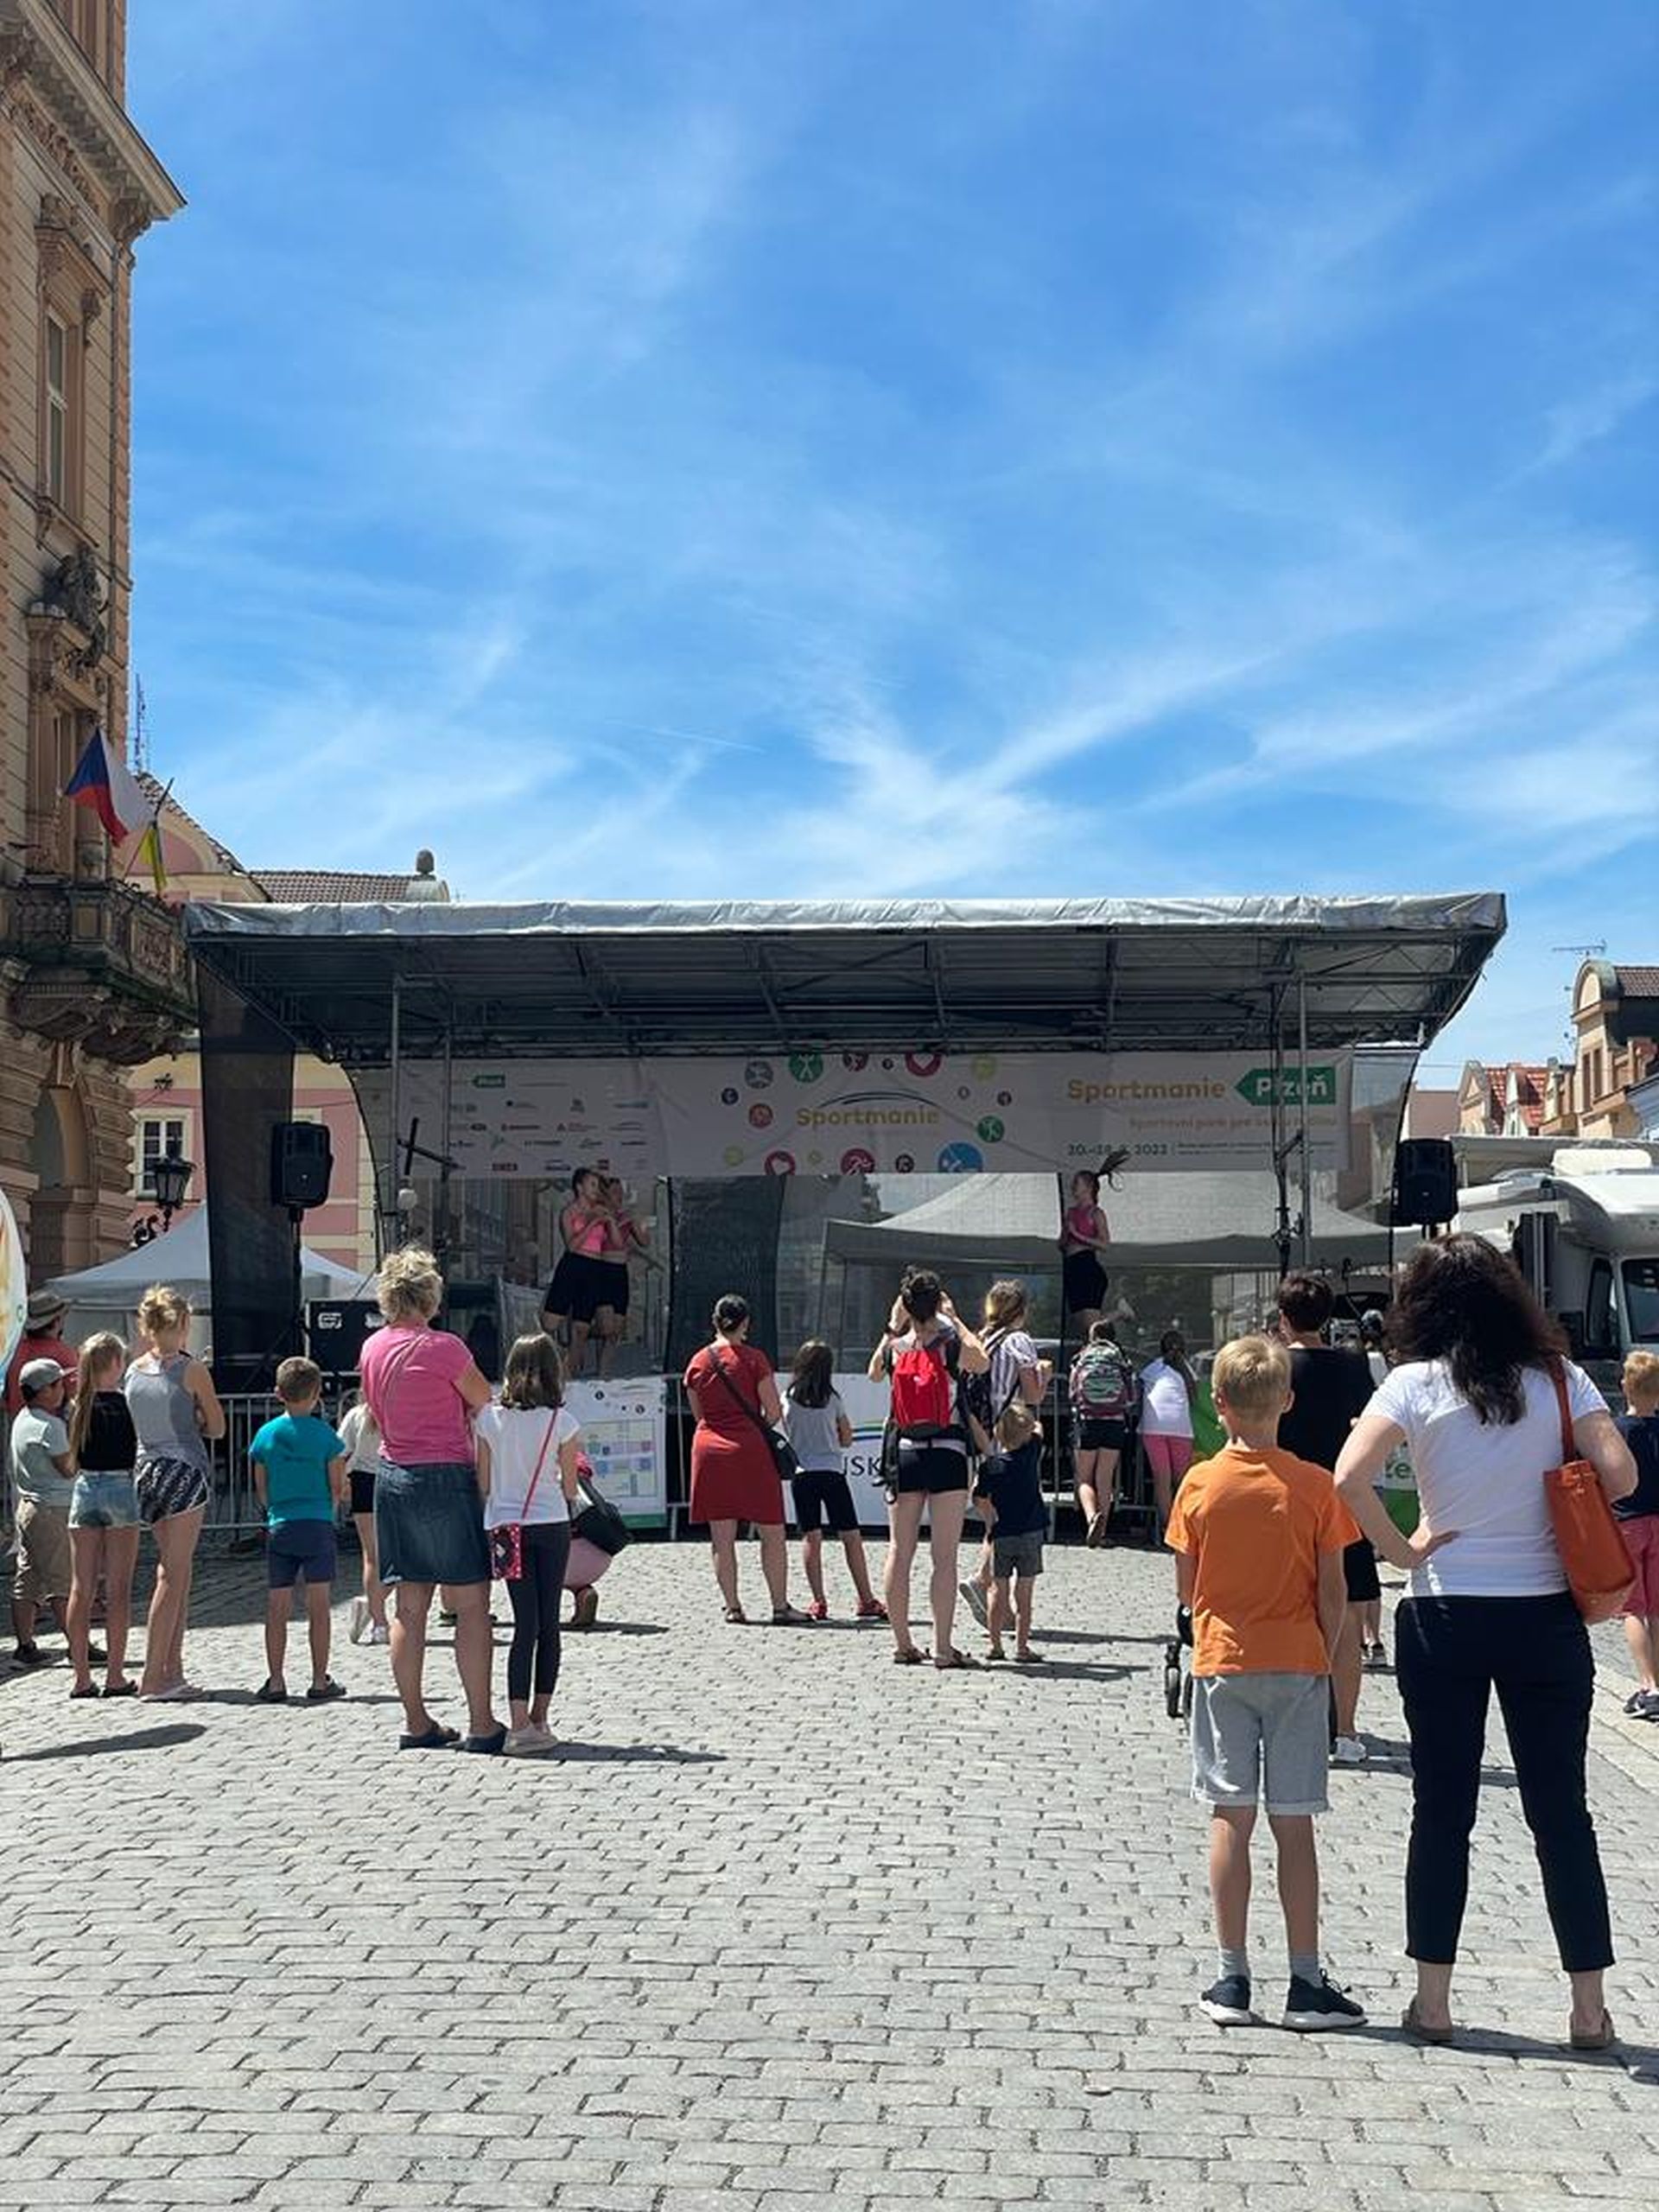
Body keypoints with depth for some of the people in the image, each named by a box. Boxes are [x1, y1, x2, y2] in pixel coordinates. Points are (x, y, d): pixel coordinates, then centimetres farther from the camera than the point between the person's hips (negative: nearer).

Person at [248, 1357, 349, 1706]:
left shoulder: (265, 1435, 4)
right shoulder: (324, 1435, -4)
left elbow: (262, 1492, 9)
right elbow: (338, 1489, -2)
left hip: (278, 1528, 3)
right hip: (317, 1526, -2)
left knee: (277, 1609, 6)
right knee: (318, 1607, 2)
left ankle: (275, 1683, 6)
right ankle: (320, 1682, 5)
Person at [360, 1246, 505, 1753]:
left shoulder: (372, 1348, 7)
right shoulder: (443, 1347, -13)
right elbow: (486, 1402, -1)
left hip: (392, 1477, 7)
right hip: (445, 1478, -7)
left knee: (409, 1607, 9)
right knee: (471, 1604, -1)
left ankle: (416, 1723, 14)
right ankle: (481, 1724, -1)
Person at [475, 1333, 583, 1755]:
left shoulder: (488, 1418, 1)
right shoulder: (562, 1422, -4)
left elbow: (483, 1485, 3)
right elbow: (570, 1489, 2)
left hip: (505, 1527, 1)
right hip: (551, 1526, -1)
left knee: (525, 1625, -1)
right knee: (548, 1624, 8)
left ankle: (520, 1723, -12)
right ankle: (539, 1718, 13)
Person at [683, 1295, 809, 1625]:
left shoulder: (697, 1362, 6)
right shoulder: (753, 1359, -6)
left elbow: (699, 1414, 14)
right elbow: (774, 1412, -7)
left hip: (708, 1447, 4)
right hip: (749, 1449, -4)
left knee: (722, 1538, 7)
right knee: (772, 1533, 4)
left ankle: (732, 1606, 9)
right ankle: (780, 1606, 4)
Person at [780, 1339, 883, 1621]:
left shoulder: (788, 1399, 2)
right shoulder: (832, 1399, -1)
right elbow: (846, 1438, 7)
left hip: (801, 1473, 2)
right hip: (831, 1471, -2)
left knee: (811, 1538, 3)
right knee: (851, 1537, 2)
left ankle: (818, 1602, -1)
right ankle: (866, 1601, 3)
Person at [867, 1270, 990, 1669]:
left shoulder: (895, 1348, -1)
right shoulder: (951, 1346, -9)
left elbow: (874, 1374, 22)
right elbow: (983, 1365, 12)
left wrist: (892, 1327, 21)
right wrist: (956, 1320, 14)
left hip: (905, 1452, 3)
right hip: (946, 1452, -3)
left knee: (899, 1552, 10)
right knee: (945, 1556, -1)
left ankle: (902, 1643, 13)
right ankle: (943, 1648, -2)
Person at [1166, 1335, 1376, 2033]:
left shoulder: (1201, 1484, -4)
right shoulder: (1315, 1485, -6)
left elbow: (1186, 1589, 1)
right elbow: (1332, 1593, -4)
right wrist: (1324, 1659, 9)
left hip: (1222, 1662, 0)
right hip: (1297, 1664, 0)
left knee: (1230, 1819, 5)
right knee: (1293, 1824, 4)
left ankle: (1232, 1979, 8)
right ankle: (1306, 1984, 8)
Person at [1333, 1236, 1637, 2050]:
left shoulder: (1417, 1382, -6)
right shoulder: (1558, 1377, 0)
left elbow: (1350, 1478, -19)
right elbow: (1619, 1476, -7)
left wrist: (1402, 1550, -7)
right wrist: (1551, 1512, 9)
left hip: (1446, 1619, -1)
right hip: (1546, 1618, 1)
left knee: (1442, 1810, 9)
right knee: (1560, 1811, 10)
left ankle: (1433, 2001, 13)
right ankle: (1590, 2007, 14)